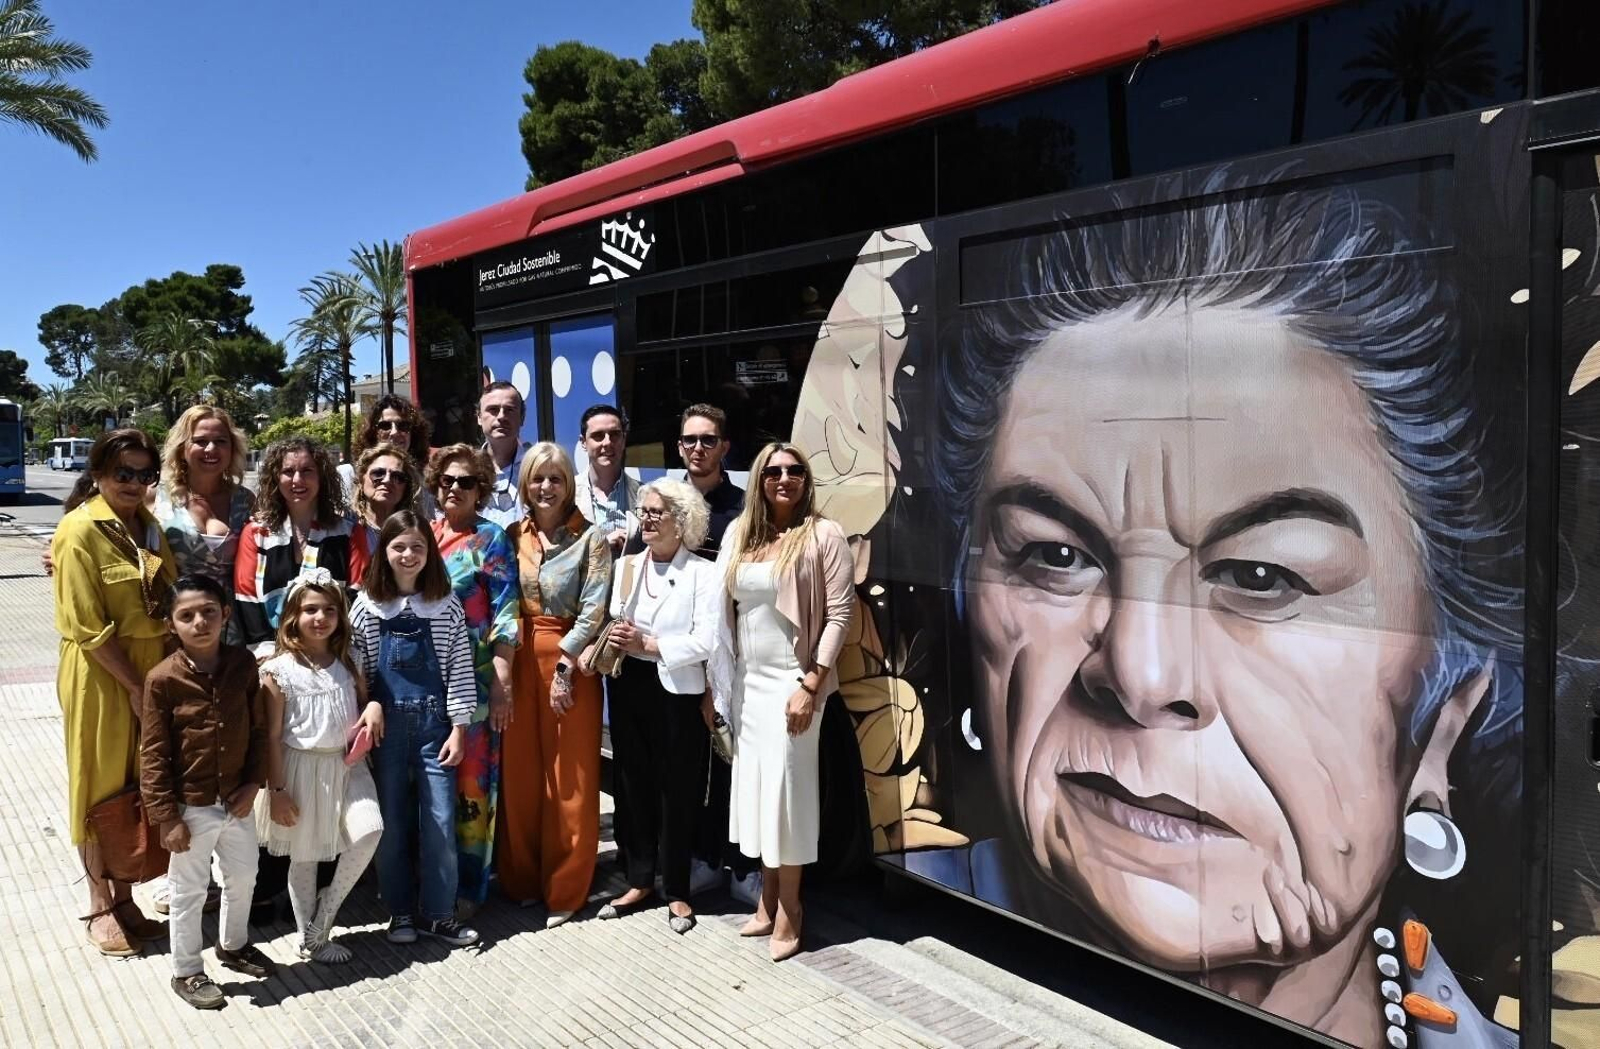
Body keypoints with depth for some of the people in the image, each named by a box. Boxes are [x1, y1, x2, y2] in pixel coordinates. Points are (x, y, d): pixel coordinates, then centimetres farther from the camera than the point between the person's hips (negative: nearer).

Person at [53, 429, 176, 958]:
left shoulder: (147, 523, 8)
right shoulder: (80, 531, -14)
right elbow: (88, 628, -17)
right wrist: (135, 686, -16)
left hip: (152, 667, 6)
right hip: (100, 675, -6)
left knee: (140, 784, 12)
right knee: (101, 787, 6)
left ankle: (125, 897, 26)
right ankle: (101, 907, 20)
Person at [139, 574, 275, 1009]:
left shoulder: (243, 664, -7)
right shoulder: (163, 679, -17)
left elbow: (258, 729, 2)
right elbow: (153, 755, -13)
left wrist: (253, 783, -5)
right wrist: (167, 816, -14)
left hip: (237, 802, 4)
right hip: (191, 807, -4)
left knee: (243, 879, 21)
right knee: (189, 892, 12)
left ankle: (233, 945, 45)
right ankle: (187, 972, 30)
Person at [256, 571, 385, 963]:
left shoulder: (347, 662, 4)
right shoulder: (279, 670, -9)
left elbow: (363, 700, 18)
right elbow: (272, 736, -7)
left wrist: (374, 707, -7)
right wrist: (277, 790, -8)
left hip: (346, 764, 3)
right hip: (302, 768, -3)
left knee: (369, 831, -17)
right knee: (304, 856, 9)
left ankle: (324, 913, 5)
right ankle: (310, 940, 27)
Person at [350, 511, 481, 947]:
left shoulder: (446, 604, -1)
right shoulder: (366, 605, 1)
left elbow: (460, 669, -1)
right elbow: (356, 670, 3)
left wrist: (458, 728, -4)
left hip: (434, 721, 0)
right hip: (387, 723, 1)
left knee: (439, 820, 1)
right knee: (392, 820, 8)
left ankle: (438, 913, 14)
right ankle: (401, 911, 23)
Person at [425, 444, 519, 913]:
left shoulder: (490, 539, -2)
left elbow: (504, 615, -8)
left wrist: (501, 683, -14)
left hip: (474, 680, -4)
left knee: (471, 783, 1)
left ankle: (467, 886, 13)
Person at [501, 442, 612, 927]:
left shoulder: (590, 538, -3)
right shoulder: (512, 535, 8)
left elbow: (593, 610, -9)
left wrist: (563, 665, -13)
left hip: (570, 661, -3)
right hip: (518, 660, 4)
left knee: (570, 780, 2)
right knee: (518, 775, 8)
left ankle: (564, 890, 13)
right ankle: (522, 879, 23)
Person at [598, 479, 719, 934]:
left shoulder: (703, 573, -7)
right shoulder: (626, 565, 9)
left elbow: (706, 641, -15)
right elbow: (610, 624, 8)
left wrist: (648, 645, -17)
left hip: (678, 692, -5)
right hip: (629, 688, 5)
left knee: (678, 791, 4)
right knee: (634, 785, 13)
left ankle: (677, 891, 18)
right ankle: (639, 880, 28)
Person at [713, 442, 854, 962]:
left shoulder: (824, 534, -7)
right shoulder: (739, 534, 7)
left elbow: (839, 614, -11)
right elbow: (722, 611, 10)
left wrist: (810, 685, -16)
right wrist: (713, 685, 9)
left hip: (791, 680, -5)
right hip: (744, 680, 5)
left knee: (786, 786, 0)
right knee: (754, 784, 11)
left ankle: (789, 908, 15)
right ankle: (767, 897, 25)